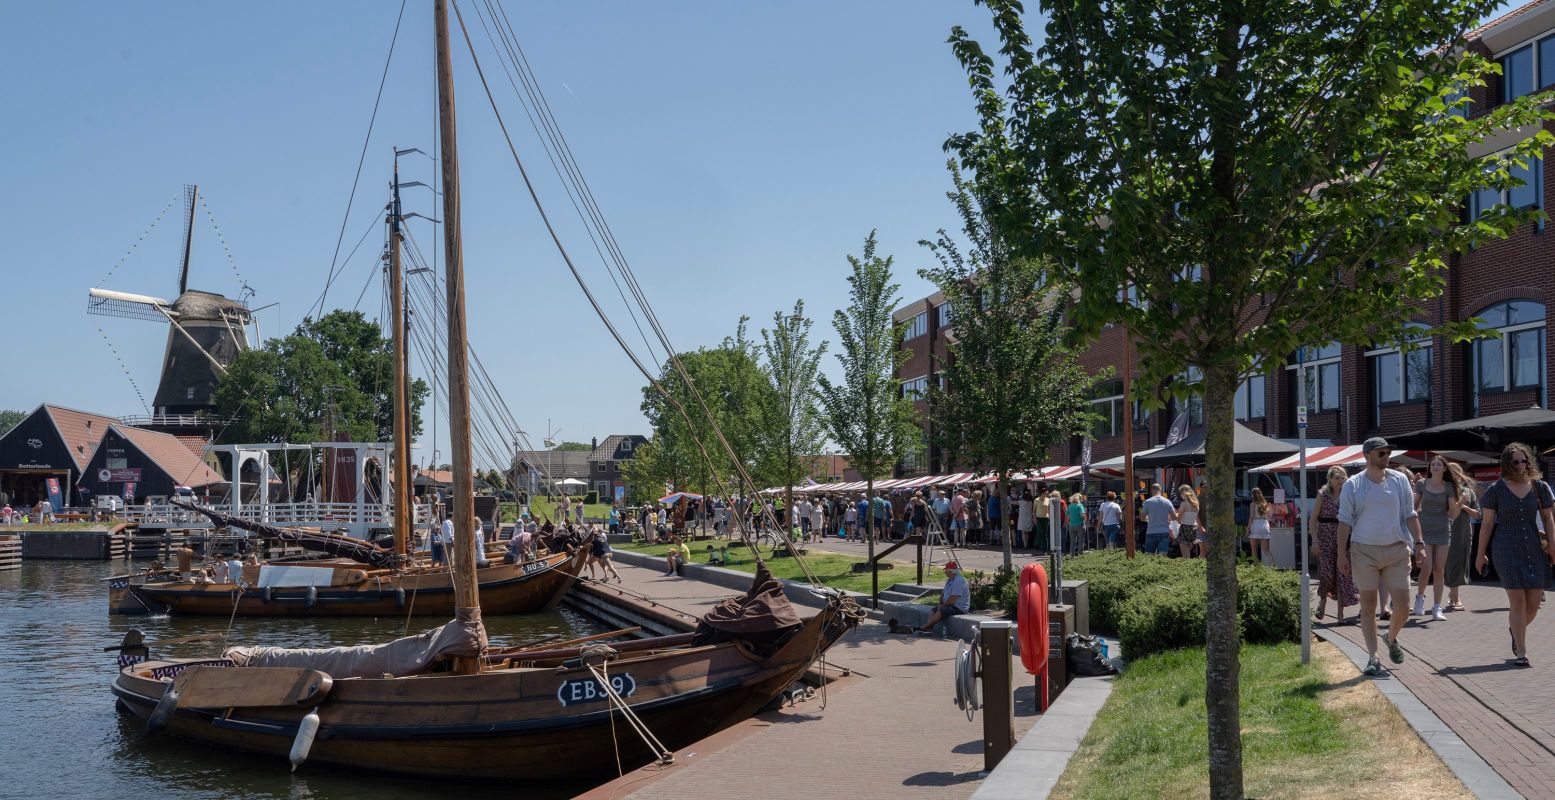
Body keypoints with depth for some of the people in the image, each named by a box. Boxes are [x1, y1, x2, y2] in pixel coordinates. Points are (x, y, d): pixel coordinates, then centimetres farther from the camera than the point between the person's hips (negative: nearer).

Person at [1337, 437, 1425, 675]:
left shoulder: (1400, 480, 7)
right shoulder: (1353, 485, 1)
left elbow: (1410, 515, 11)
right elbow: (1345, 521, 1)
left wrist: (1418, 542, 2)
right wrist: (1342, 554, -4)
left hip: (1397, 550, 2)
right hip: (1364, 551, -2)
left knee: (1403, 605, 0)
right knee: (1368, 606, 1)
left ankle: (1392, 638, 30)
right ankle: (1372, 657, 8)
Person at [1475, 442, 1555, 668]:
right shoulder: (1496, 490, -2)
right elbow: (1487, 523, 1)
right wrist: (1481, 554, 2)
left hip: (1534, 548, 3)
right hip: (1506, 550, -3)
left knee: (1534, 602, 2)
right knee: (1517, 601, -8)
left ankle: (1516, 631, 34)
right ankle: (1521, 652, -1)